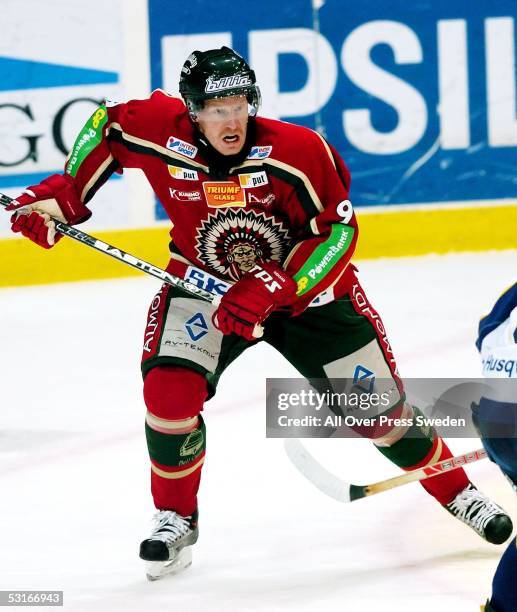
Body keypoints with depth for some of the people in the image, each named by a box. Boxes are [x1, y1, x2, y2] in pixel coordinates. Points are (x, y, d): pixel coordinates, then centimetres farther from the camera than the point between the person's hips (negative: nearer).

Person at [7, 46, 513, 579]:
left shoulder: (297, 151, -28)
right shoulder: (160, 130, -22)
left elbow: (337, 231, -22)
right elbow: (109, 126, -1)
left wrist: (273, 287, -32)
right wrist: (62, 194, -9)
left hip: (304, 282, -1)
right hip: (204, 286, 1)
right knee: (168, 391, -21)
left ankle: (456, 491, 27)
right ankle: (175, 517, 3)